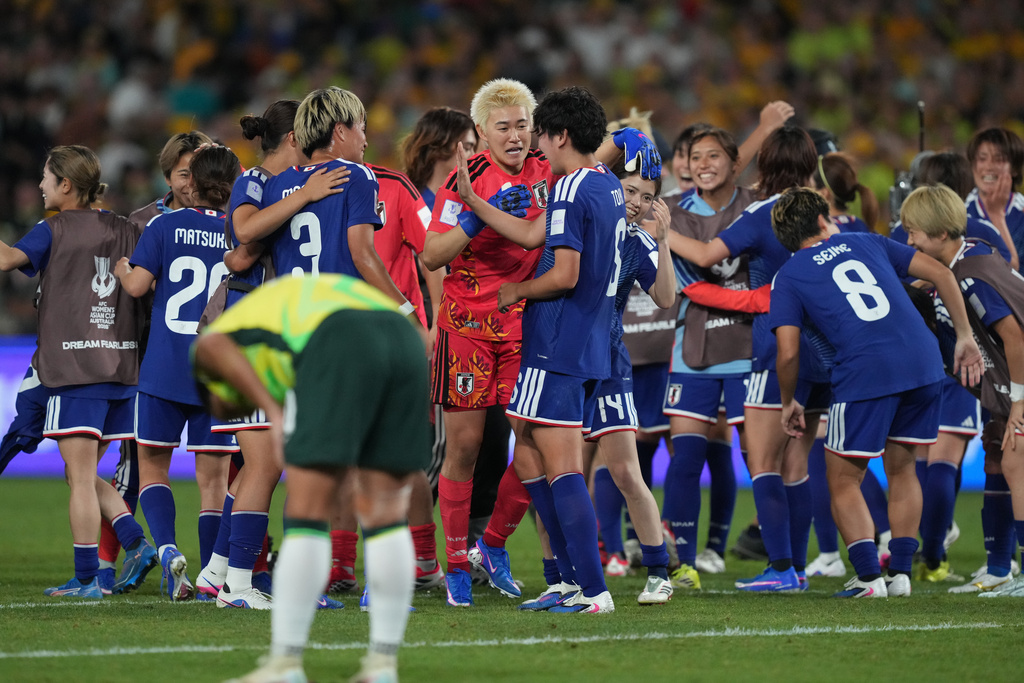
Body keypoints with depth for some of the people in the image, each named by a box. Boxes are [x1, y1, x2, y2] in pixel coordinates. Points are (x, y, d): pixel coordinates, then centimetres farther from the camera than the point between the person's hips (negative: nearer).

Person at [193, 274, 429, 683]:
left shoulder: (210, 347, 27)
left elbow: (213, 347, 0)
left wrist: (275, 415, -4)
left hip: (338, 347, -6)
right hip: (404, 338, 6)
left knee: (307, 510, 1)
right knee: (386, 513, 12)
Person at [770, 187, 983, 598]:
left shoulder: (787, 278, 12)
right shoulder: (866, 242, 22)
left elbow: (788, 352, 1)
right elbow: (939, 273, 18)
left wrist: (789, 403, 18)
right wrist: (964, 337, 22)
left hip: (865, 374, -4)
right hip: (923, 362, 4)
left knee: (843, 481, 9)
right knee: (901, 469, 21)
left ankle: (869, 577, -3)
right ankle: (900, 573, 15)